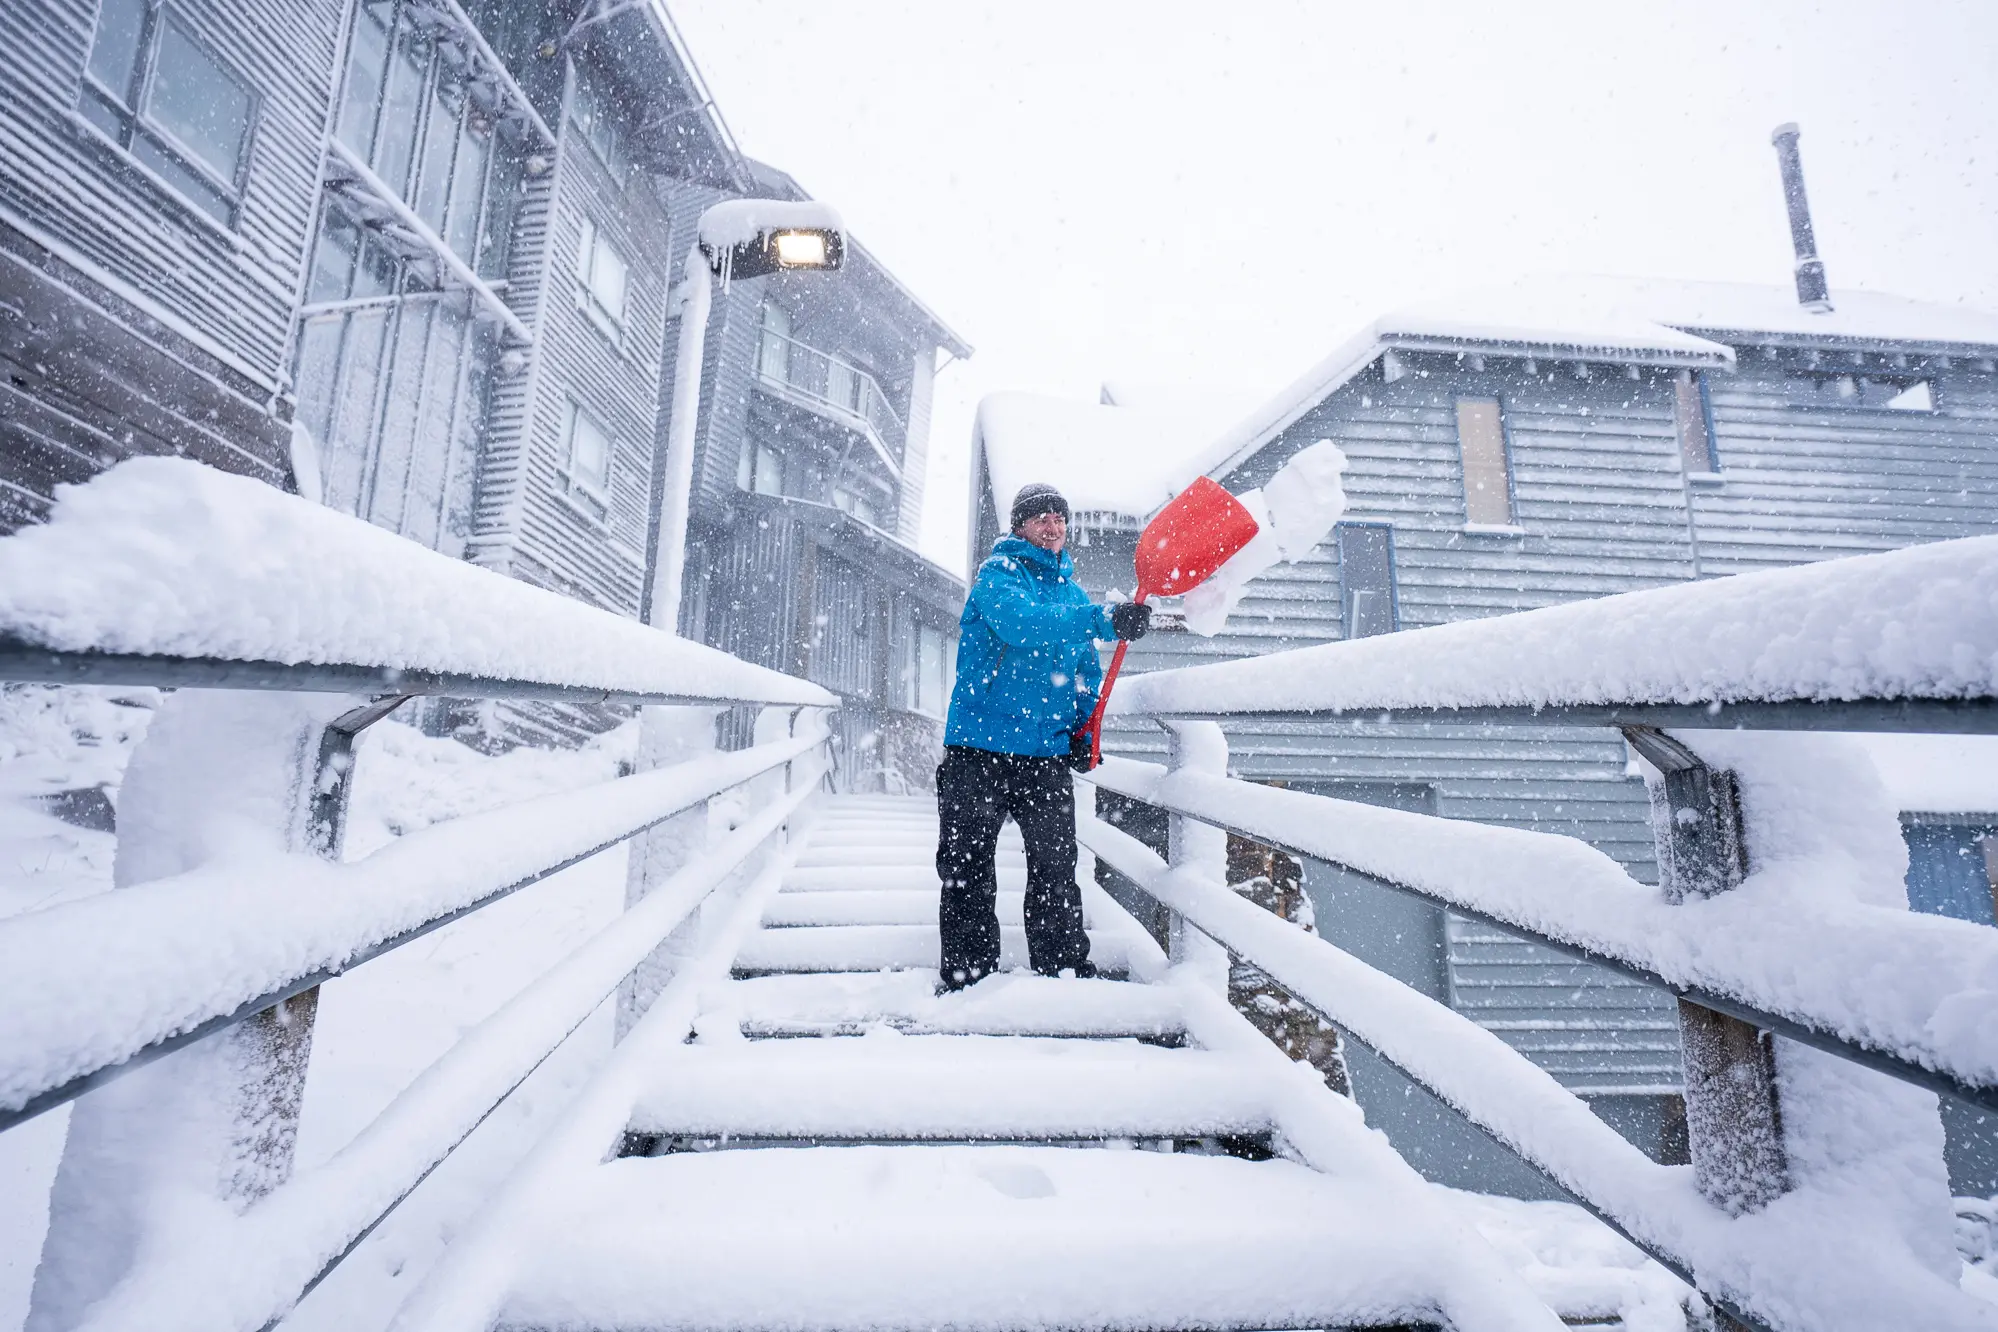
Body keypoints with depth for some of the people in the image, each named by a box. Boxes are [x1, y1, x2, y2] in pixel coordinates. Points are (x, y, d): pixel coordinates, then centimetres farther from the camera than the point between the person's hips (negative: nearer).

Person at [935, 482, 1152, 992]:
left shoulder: (1073, 592, 18)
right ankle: (965, 974, 15)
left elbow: (1088, 669, 25)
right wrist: (1105, 620, -32)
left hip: (1048, 756, 5)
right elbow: (1022, 623, -24)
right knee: (967, 869, 2)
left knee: (1056, 867, 6)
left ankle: (1065, 969, 19)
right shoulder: (997, 573, -2)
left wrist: (1084, 725, 7)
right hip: (980, 748, -4)